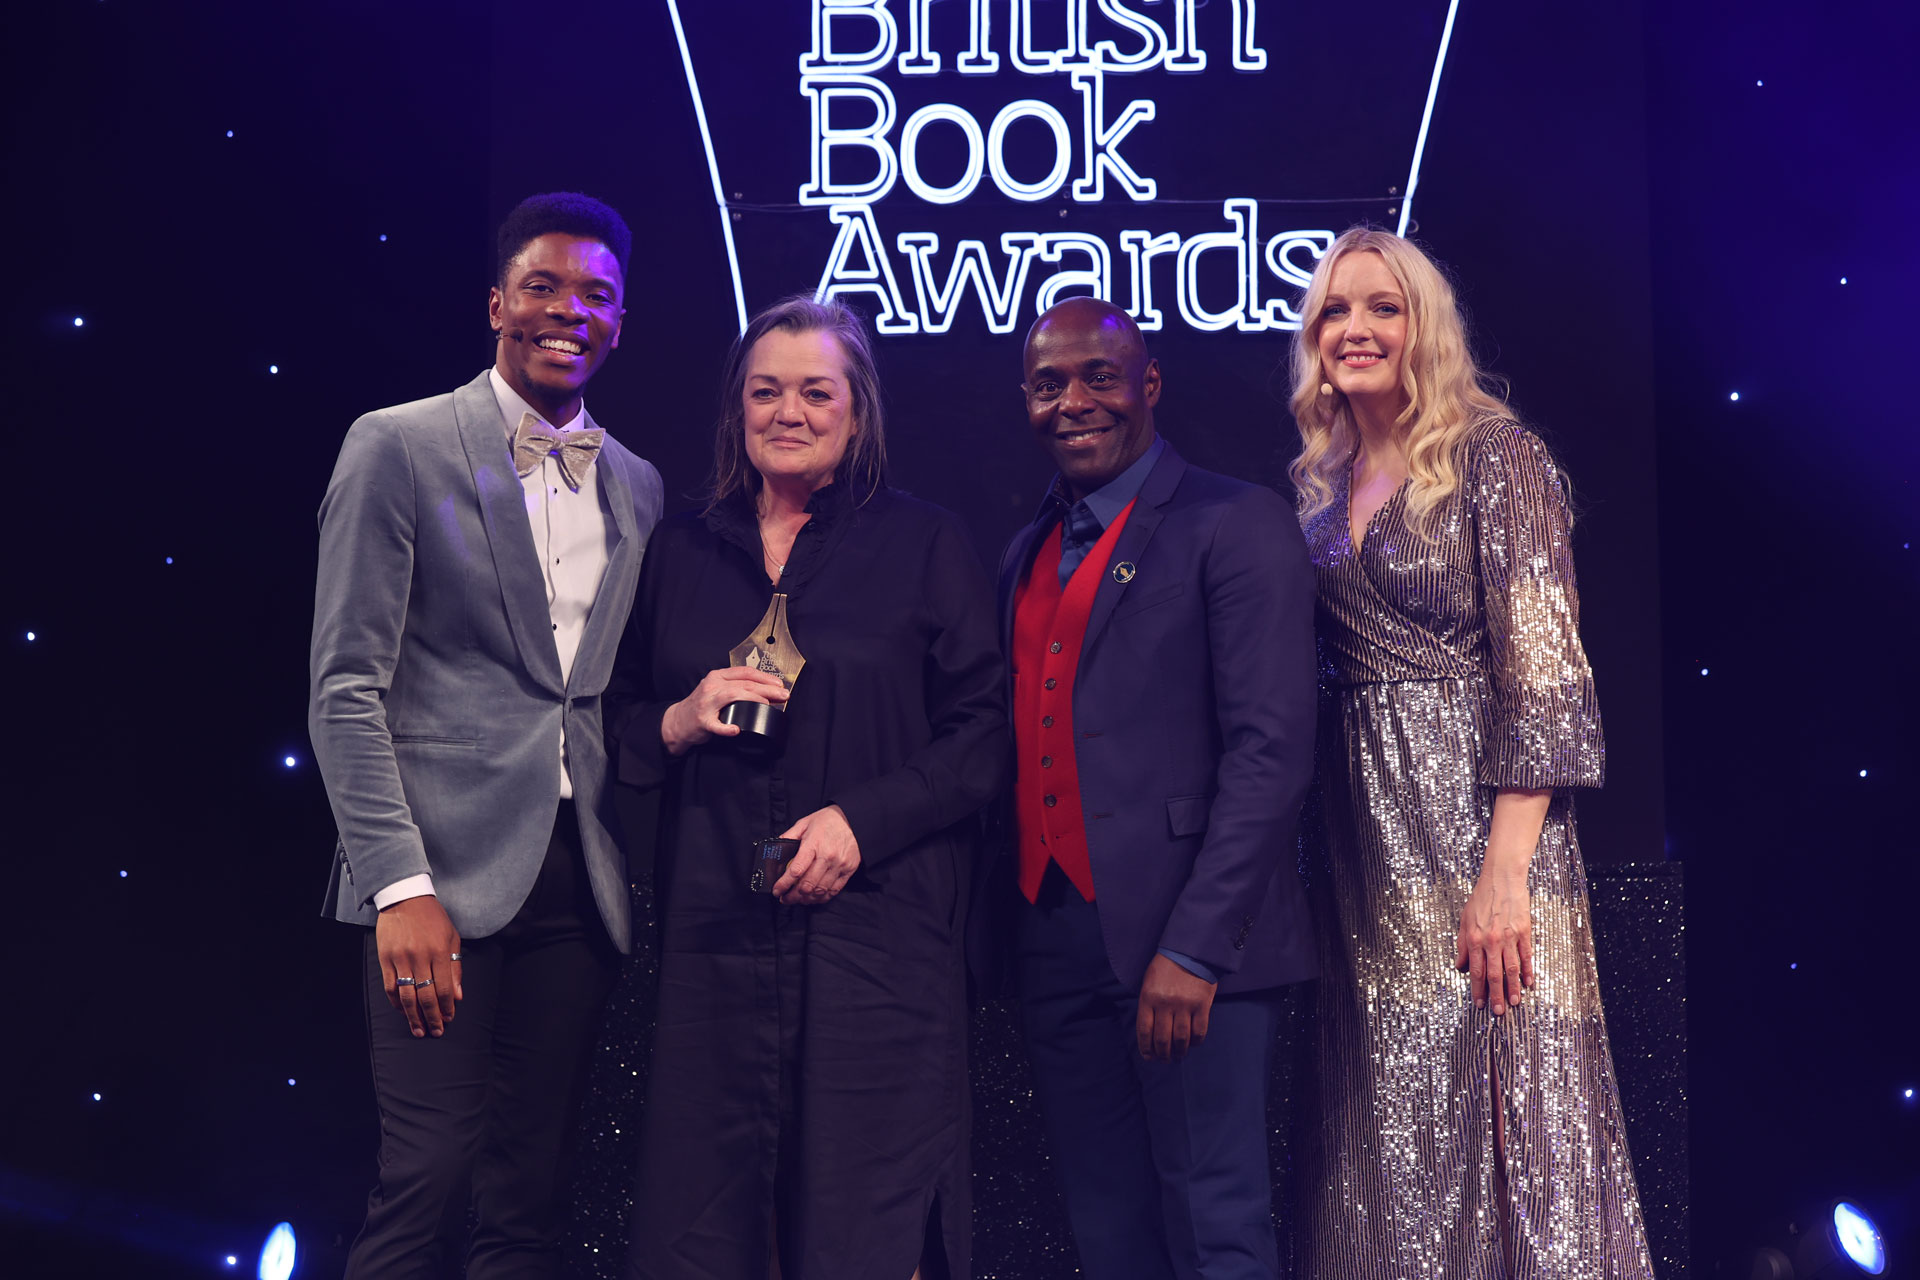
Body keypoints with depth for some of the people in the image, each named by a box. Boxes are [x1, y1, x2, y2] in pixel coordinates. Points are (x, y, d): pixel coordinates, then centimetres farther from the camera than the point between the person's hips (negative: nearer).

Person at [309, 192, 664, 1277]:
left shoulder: (640, 488, 14)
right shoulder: (399, 447, -1)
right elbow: (345, 688, -6)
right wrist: (401, 883, -14)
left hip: (579, 885, 5)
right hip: (445, 867, -4)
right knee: (430, 1181, -7)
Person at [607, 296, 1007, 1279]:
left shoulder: (925, 546, 4)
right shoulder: (682, 550, 13)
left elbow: (982, 732, -1)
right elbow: (623, 733, 17)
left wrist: (860, 818, -13)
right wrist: (682, 721, -4)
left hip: (875, 929, -3)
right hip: (713, 930, 3)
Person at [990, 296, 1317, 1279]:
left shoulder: (1235, 525, -6)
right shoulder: (1028, 552, 17)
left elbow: (1271, 751, -13)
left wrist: (1195, 948, -19)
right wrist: (1004, 931, 9)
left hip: (1184, 943, -6)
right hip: (1055, 942, 7)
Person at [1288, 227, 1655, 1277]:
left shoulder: (1494, 452, -5)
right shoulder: (1323, 484, 13)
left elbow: (1544, 668, -13)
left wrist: (1506, 871, -21)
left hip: (1478, 819, -6)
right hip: (1367, 835, 6)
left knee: (1497, 1104, -4)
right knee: (1392, 1124, 10)